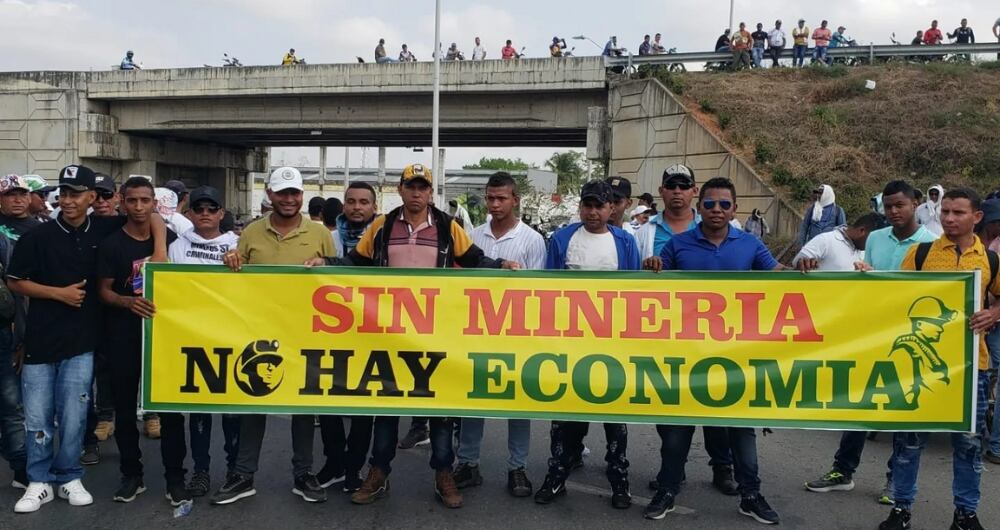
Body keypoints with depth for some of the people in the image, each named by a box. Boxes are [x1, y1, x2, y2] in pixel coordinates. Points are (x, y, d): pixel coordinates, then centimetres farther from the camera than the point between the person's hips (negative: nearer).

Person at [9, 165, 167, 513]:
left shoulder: (103, 230, -1)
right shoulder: (38, 237, -4)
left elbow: (154, 219, 6)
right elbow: (14, 282, 1)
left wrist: (160, 249, -11)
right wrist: (59, 293, -9)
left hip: (81, 342, 1)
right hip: (40, 341, 0)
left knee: (73, 417, 5)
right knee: (37, 417, 5)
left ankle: (69, 478, 21)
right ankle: (40, 481, 20)